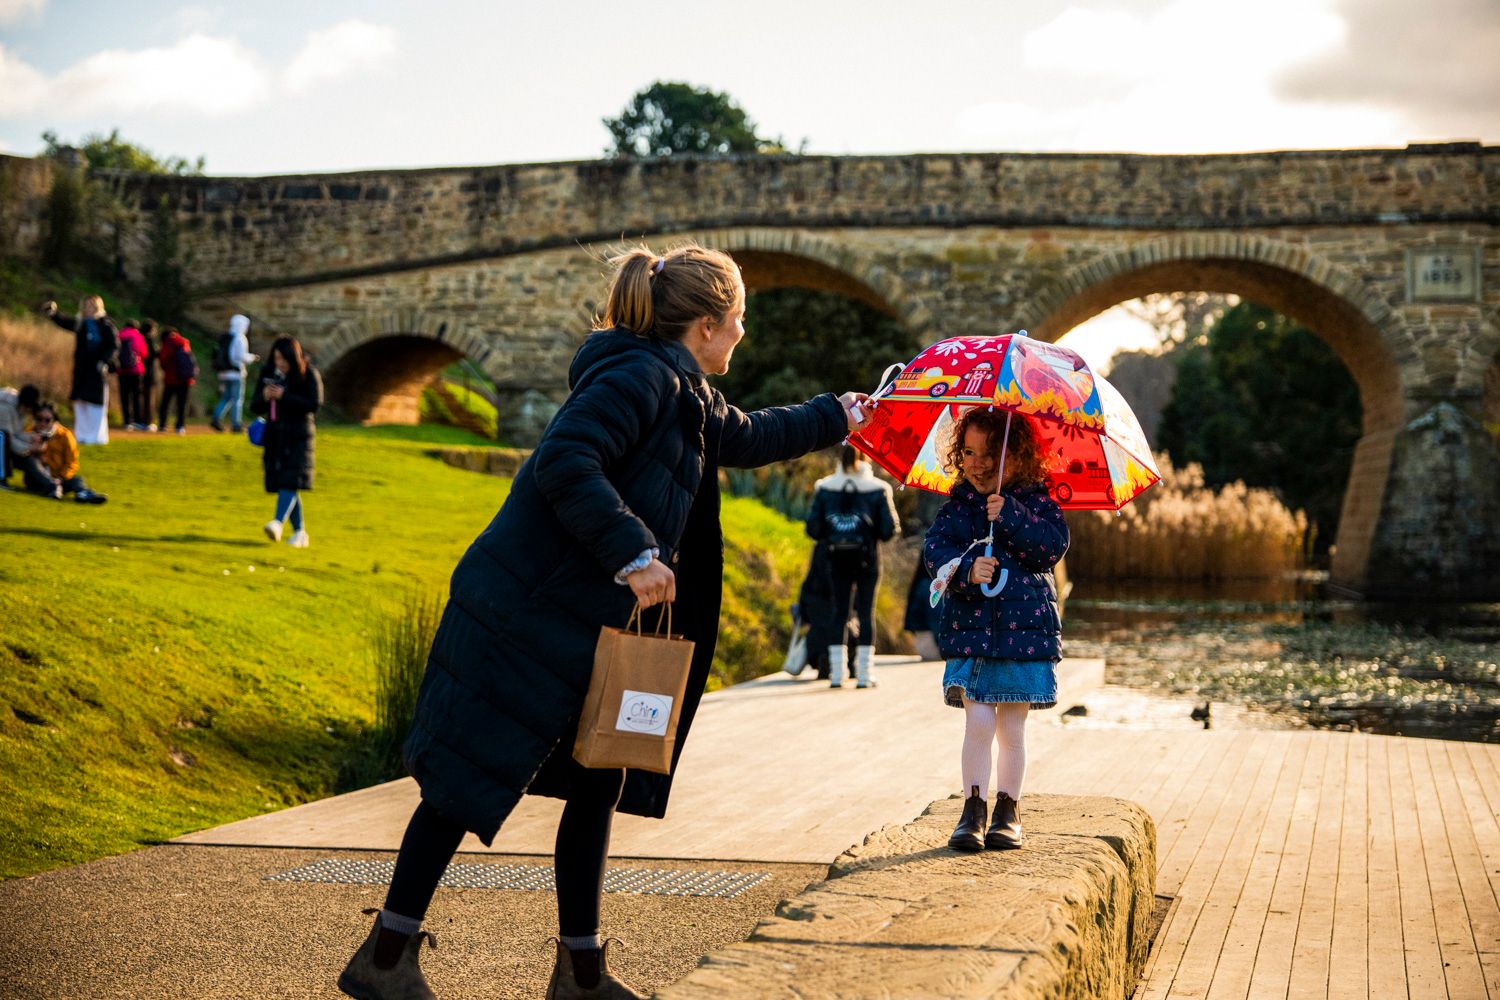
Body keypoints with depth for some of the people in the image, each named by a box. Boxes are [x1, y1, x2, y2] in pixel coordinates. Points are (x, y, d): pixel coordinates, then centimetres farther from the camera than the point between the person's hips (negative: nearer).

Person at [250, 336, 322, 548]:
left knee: (291, 482, -18)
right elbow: (255, 407, 10)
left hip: (299, 437, -5)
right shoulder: (267, 373, 7)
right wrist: (264, 398, -13)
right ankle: (299, 532, 12)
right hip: (274, 435, 5)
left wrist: (284, 397, -20)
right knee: (282, 485, 5)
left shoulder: (309, 375, -5)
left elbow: (315, 403, -16)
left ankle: (278, 523, -31)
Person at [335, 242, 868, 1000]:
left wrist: (838, 415, 44)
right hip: (522, 615, -10)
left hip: (583, 625, 10)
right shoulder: (638, 378, -16)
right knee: (471, 779, -5)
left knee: (599, 782, 12)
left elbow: (749, 438, 35)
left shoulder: (689, 400, 15)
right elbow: (564, 461, -29)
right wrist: (634, 552, -28)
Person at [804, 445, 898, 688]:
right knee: (865, 612, 5)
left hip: (837, 559, 2)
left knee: (838, 611, 9)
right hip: (866, 558, -2)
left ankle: (836, 674, 7)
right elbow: (889, 529, -5)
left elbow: (813, 528, -1)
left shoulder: (825, 488, 0)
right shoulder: (877, 490, -4)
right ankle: (863, 675, 3)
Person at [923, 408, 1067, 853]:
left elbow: (1053, 546, -10)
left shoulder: (1035, 501, 3)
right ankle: (973, 809, 2)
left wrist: (1011, 516, -19)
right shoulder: (957, 505, 6)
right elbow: (936, 549, -5)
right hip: (971, 627, 1)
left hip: (1024, 628, 0)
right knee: (978, 722, -7)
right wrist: (966, 569, -23)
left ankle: (1008, 811, 18)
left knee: (1011, 729, 6)